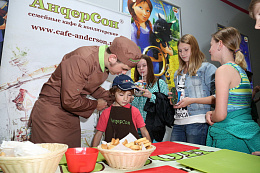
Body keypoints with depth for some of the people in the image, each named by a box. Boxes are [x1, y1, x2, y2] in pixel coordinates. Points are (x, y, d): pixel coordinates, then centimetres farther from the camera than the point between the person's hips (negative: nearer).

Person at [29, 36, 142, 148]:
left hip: (71, 117, 7)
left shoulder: (106, 64, -2)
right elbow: (69, 101, -26)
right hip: (50, 116, -7)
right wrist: (95, 105, -11)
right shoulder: (81, 60, -27)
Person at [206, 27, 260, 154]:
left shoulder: (224, 69, -15)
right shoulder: (241, 70, 12)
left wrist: (211, 117, 1)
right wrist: (212, 113, 6)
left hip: (229, 138, -9)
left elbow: (220, 115, -21)